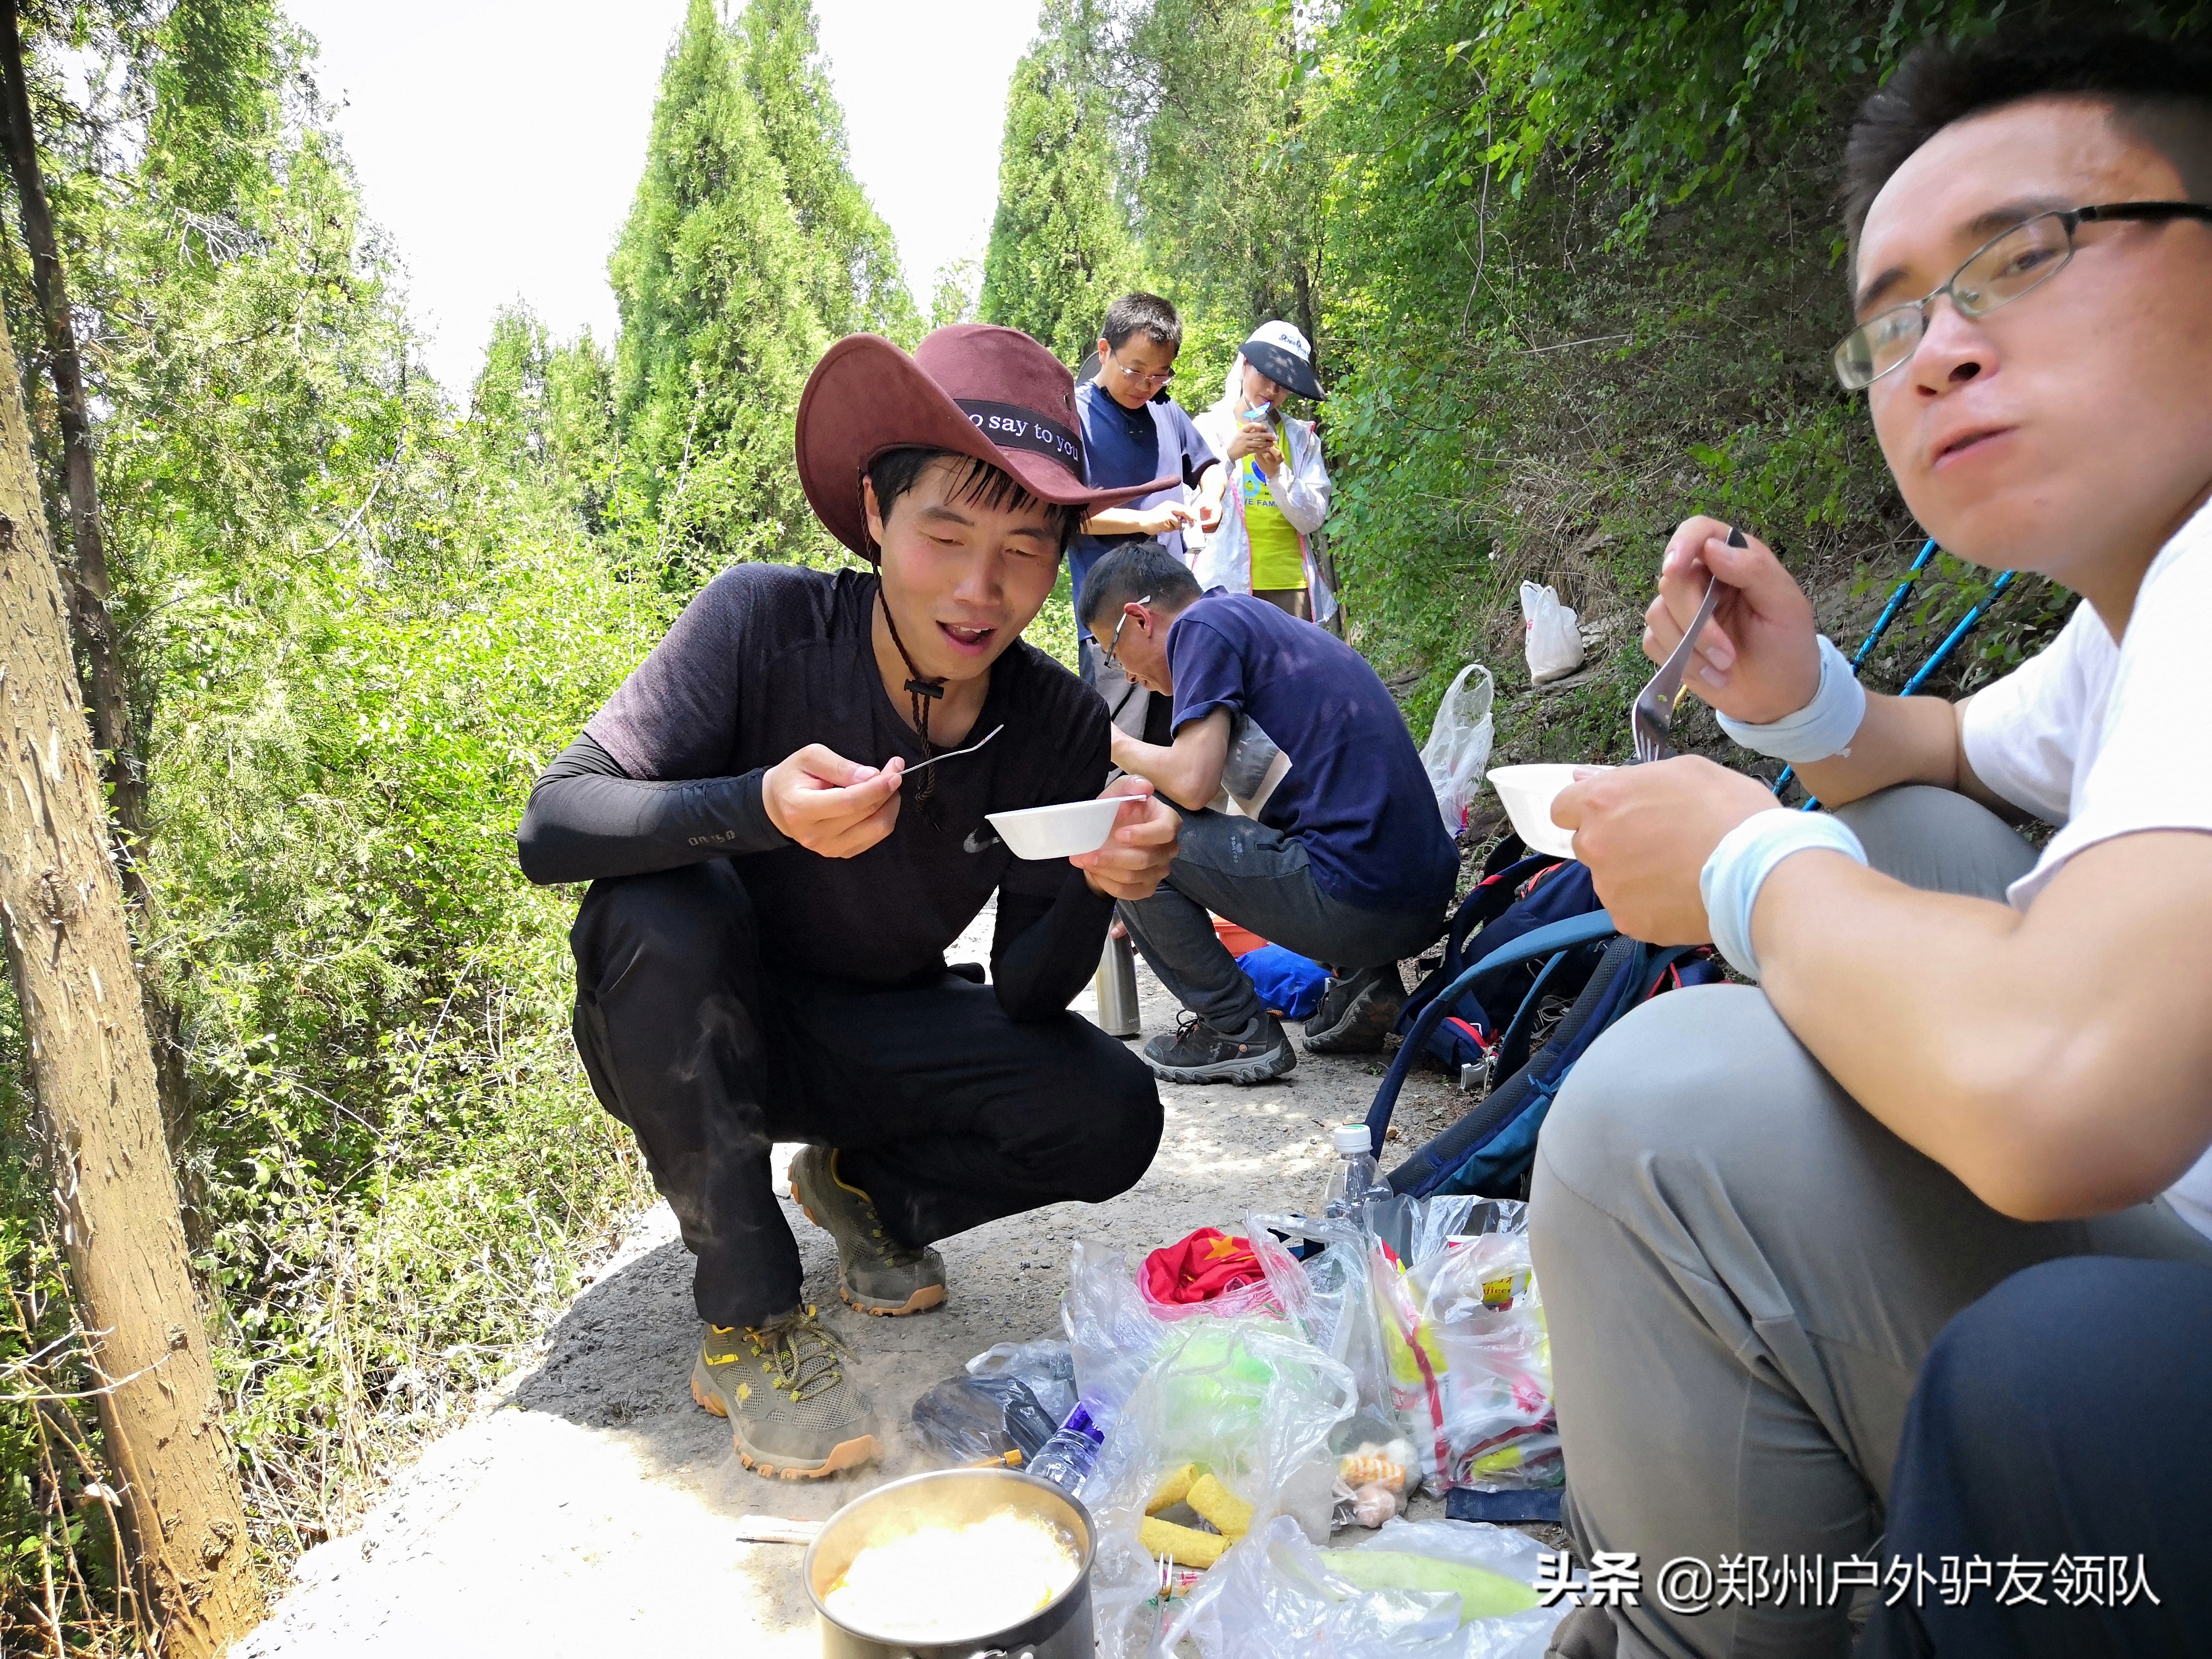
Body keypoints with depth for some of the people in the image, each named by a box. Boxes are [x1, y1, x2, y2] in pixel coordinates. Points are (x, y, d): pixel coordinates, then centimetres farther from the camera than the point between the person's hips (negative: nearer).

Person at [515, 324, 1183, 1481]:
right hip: (691, 1035, -2)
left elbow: (1023, 998, -11)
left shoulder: (1060, 727, -14)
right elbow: (552, 824, -28)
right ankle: (747, 1316, -17)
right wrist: (760, 807, -46)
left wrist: (1097, 886, -33)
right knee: (658, 908, -34)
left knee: (1110, 1118, -19)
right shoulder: (765, 623, -23)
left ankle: (864, 1186, 12)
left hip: (878, 1030, 2)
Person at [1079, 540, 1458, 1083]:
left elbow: (1191, 783, -15)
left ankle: (1237, 1030, 2)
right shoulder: (1261, 619, 24)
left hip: (1353, 903, -9)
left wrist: (1120, 748, 7)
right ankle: (1362, 977, 15)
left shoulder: (1202, 624, -3)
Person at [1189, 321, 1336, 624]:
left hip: (1290, 585, 2)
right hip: (1227, 582, -2)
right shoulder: (1210, 426, 8)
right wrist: (1229, 454, -21)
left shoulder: (1302, 437, 14)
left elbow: (1313, 520, 3)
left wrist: (1277, 472, -12)